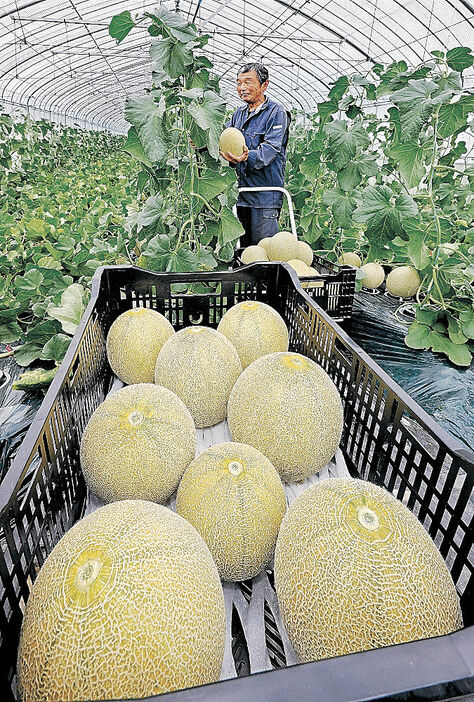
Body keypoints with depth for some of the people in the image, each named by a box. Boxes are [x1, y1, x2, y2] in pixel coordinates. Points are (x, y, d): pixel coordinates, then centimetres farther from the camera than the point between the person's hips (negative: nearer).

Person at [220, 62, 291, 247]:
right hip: (242, 193, 7)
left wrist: (247, 157, -37)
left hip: (265, 195, -7)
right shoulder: (239, 114, 18)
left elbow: (270, 149, -18)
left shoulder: (276, 113, -4)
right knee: (244, 247, 12)